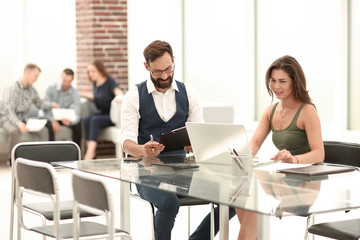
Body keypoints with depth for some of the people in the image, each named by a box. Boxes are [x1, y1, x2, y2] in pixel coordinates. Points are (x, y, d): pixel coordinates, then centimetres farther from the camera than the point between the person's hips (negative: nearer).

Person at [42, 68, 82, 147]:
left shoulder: (75, 94, -13)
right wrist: (53, 121, -34)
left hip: (64, 117, 2)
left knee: (78, 124, -25)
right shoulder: (51, 87, -16)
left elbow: (76, 113, -22)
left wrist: (70, 121, -47)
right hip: (50, 116, -1)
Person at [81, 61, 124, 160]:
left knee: (95, 120, -32)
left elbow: (120, 93, -26)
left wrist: (119, 97, -49)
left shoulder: (110, 81, -8)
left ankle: (90, 151, -39)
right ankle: (90, 151, -32)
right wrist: (82, 94, 30)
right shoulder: (95, 84, 12)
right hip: (103, 114, 6)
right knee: (87, 120, -23)